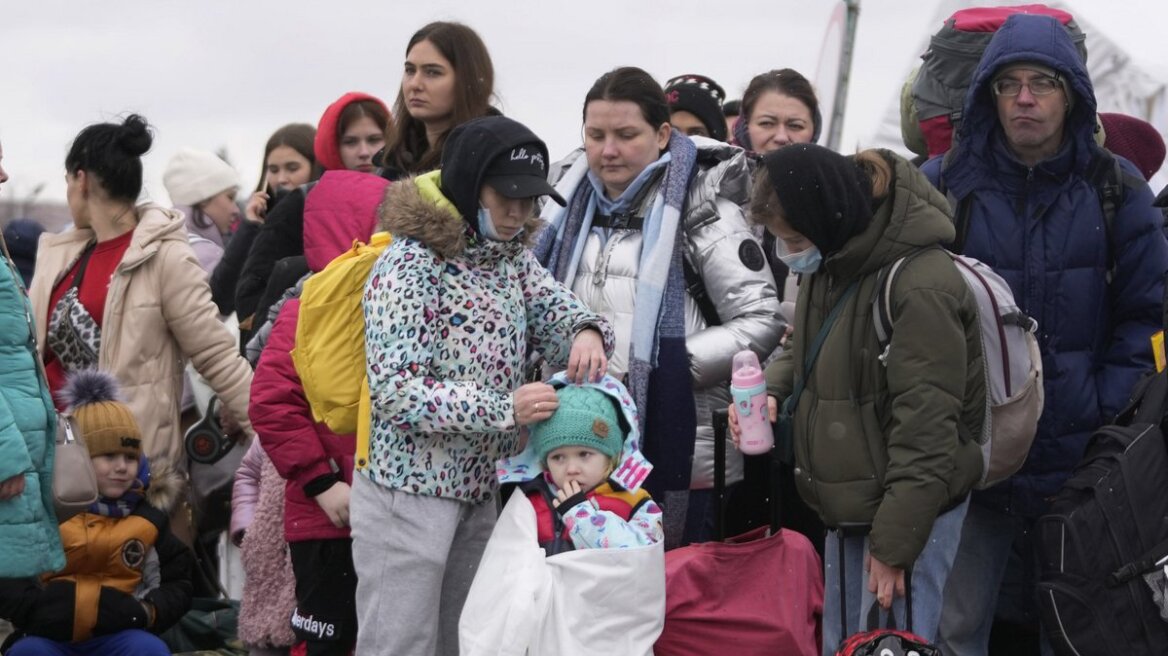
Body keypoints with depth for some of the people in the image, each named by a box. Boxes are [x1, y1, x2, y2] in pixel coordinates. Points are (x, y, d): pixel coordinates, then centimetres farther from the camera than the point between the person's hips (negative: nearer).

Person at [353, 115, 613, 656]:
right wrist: (504, 408, -29)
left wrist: (586, 332, -20)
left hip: (481, 491, 8)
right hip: (410, 491, -8)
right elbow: (395, 391, -23)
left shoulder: (511, 257, 9)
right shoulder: (410, 266, -17)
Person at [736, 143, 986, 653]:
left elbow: (925, 427, -22)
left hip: (910, 512, -9)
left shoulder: (921, 285, -23)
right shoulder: (827, 267, 5)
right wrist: (770, 390, 0)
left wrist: (895, 543, -20)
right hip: (847, 511, 9)